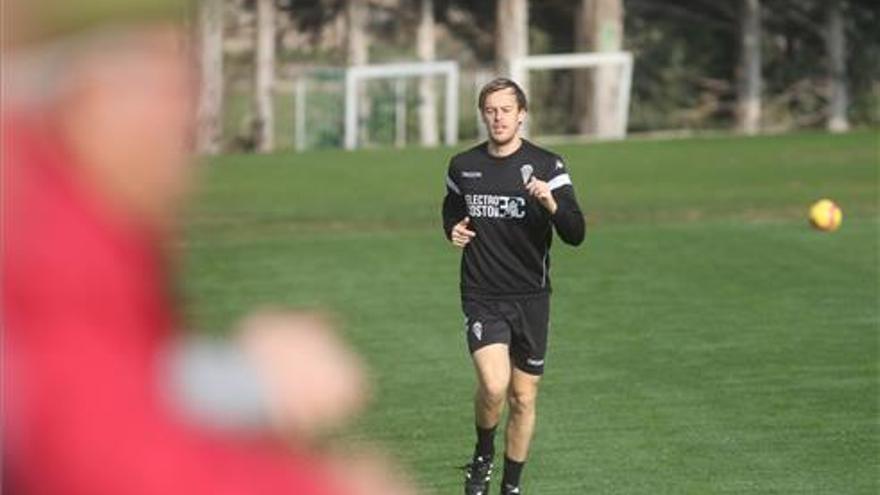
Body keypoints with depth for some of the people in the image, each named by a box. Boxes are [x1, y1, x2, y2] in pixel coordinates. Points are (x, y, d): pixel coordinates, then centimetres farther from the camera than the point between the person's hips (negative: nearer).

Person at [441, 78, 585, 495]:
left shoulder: (546, 166, -5)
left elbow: (575, 235, -11)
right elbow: (451, 210, 25)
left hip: (531, 298, 0)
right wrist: (454, 231, 2)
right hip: (482, 298, 0)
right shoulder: (463, 166, 4)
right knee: (494, 385, -20)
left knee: (523, 398, 7)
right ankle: (483, 456, 8)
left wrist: (551, 204, -31)